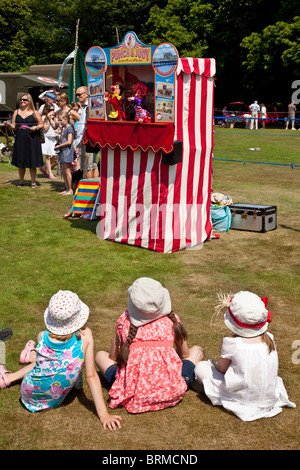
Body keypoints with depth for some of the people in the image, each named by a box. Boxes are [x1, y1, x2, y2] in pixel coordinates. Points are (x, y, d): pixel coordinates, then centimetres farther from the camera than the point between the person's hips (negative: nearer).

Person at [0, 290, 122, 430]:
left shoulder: (43, 338, -18)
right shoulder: (85, 336, -21)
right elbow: (91, 377, -17)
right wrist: (103, 414, -12)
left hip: (30, 397, 0)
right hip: (53, 402, 0)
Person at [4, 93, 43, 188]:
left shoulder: (34, 113, 3)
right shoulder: (16, 112, 11)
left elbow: (41, 124, 5)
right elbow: (14, 126, 11)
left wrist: (36, 127, -14)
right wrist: (9, 125, -10)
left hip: (32, 139, -3)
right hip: (20, 139, 3)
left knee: (32, 163, -1)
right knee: (20, 163, 6)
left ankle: (33, 182, 9)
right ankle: (21, 181, 19)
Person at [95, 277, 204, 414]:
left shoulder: (124, 320, 3)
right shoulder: (172, 320, 4)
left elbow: (113, 357, 16)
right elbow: (184, 354, 21)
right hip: (171, 392, 1)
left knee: (100, 355, 24)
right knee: (197, 350, 23)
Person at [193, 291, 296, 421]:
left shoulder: (233, 345, -23)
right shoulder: (269, 339, -10)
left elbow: (221, 369, -3)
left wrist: (215, 364, 18)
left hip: (244, 401, -5)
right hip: (270, 400, 5)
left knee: (201, 366, 7)